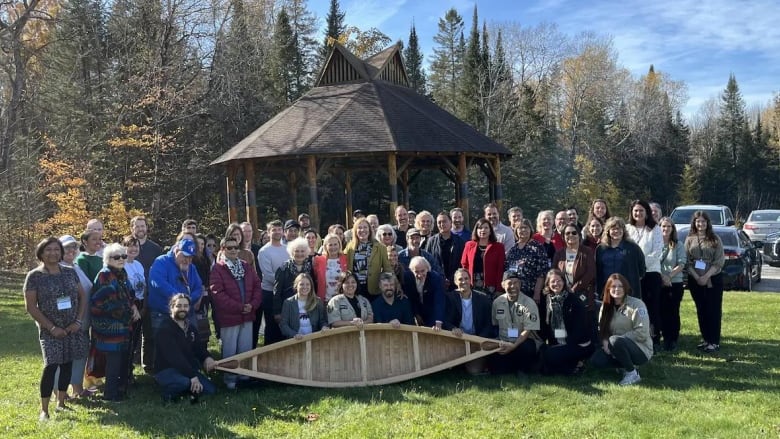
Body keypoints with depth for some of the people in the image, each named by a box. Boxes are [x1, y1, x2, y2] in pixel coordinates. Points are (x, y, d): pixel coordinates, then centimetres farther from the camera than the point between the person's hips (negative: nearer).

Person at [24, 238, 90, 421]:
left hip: (73, 328, 4)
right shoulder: (34, 276, -6)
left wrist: (78, 321, -4)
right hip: (50, 330, -4)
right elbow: (30, 306, -8)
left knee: (67, 364, 9)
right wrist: (51, 327, -12)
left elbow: (83, 296, 9)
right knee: (51, 366, -12)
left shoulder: (70, 272, 5)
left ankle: (61, 403, 22)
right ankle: (44, 409, -3)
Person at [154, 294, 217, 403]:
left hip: (188, 369, 7)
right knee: (186, 381, -38)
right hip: (165, 371, -7)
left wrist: (207, 358, -14)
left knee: (211, 390, -9)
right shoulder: (165, 329, -16)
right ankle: (168, 392, -9)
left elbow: (198, 348, 12)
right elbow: (174, 356, -25)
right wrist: (192, 375, -33)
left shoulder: (191, 328, 12)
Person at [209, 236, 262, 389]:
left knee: (246, 349, 12)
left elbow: (257, 285, 9)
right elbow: (217, 293, -16)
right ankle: (230, 379, 15)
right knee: (230, 351, 3)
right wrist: (239, 307, -17)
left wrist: (253, 304, -8)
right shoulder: (217, 269, -7)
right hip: (229, 317, -5)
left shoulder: (245, 266, 12)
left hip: (247, 316, 5)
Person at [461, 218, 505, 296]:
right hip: (472, 287, 2)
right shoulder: (469, 245, 10)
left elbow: (500, 269, -1)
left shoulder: (498, 247, 4)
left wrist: (499, 290, -8)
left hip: (490, 287, -2)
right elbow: (464, 265, 11)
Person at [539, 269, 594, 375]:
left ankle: (575, 366, -4)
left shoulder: (574, 299, -9)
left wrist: (568, 344, -18)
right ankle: (573, 363, 8)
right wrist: (549, 344, -2)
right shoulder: (548, 300, 8)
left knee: (548, 355, -27)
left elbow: (580, 326, -14)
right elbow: (546, 326, 9)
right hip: (557, 344, 6)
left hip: (577, 345, -6)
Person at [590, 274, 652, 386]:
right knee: (596, 360, -17)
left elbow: (642, 333, -19)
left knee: (615, 341, -35)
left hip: (641, 350, -6)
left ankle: (632, 373, -14)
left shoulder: (637, 305, -13)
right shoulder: (606, 306, 5)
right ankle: (628, 365, 5)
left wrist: (615, 340, -21)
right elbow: (602, 329, 5)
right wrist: (605, 342, -17)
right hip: (619, 347, 6)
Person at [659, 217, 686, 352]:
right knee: (662, 312, 3)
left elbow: (681, 264, -3)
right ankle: (666, 339, 13)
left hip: (675, 284, -1)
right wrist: (661, 276, -13)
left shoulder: (678, 246, 4)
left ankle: (673, 340, 10)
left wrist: (669, 276, -15)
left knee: (673, 312, 1)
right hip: (659, 284, 1)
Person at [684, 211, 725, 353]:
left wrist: (707, 276, -14)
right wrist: (697, 277, -11)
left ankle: (715, 342, 1)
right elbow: (687, 261, 1)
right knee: (701, 310, 8)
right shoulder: (689, 239, 6)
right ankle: (705, 339, 17)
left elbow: (720, 261, -5)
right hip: (695, 280, 2)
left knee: (714, 310, -3)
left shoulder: (715, 239, 0)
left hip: (713, 279, -2)